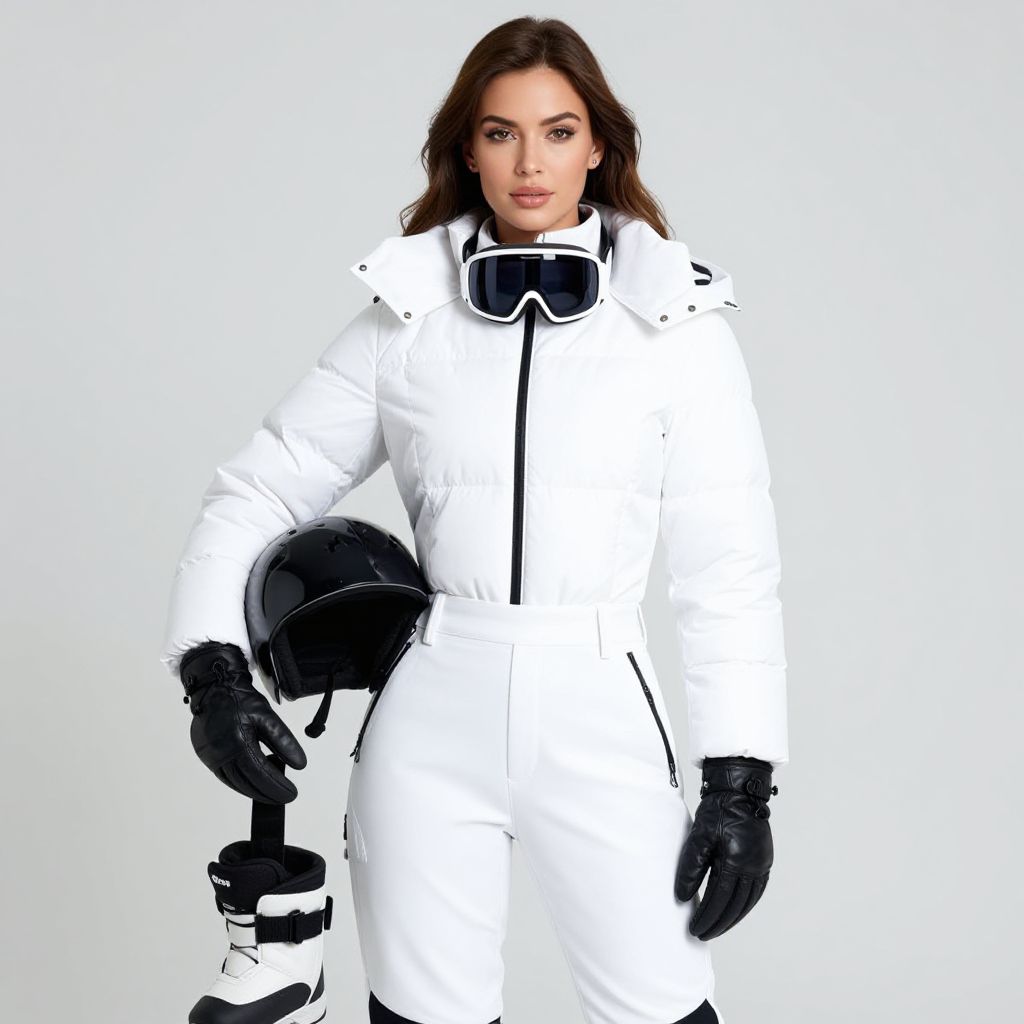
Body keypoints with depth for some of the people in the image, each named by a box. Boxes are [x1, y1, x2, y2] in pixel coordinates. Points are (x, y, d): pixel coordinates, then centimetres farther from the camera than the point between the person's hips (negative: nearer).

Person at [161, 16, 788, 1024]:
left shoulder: (676, 323, 0)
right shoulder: (407, 316, 4)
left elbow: (728, 563, 0)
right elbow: (257, 489, 9)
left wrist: (738, 777, -3)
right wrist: (211, 662, -5)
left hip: (599, 714, -1)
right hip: (431, 720, 1)